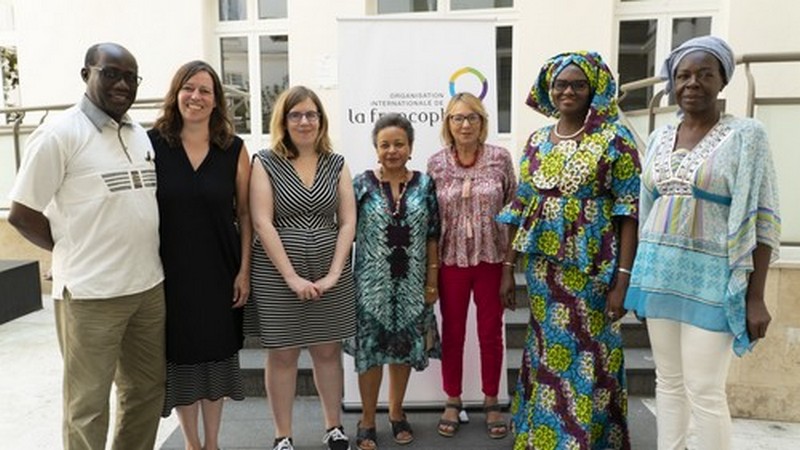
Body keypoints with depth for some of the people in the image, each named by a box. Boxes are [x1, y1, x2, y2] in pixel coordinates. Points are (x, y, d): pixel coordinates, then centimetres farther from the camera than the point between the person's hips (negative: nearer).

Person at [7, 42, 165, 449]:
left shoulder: (141, 135, 11)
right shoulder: (60, 133, -9)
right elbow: (20, 213, -9)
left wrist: (144, 259, 9)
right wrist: (75, 251, -2)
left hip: (150, 286, 7)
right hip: (91, 292, -6)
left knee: (146, 391, 17)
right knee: (88, 403, 7)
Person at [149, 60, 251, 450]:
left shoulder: (233, 149, 0)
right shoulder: (151, 143, -3)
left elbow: (245, 213, 2)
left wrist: (244, 270, -3)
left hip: (219, 271, 1)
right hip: (169, 270, 0)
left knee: (216, 355, 12)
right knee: (179, 356, 11)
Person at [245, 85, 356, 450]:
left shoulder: (336, 164, 7)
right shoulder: (265, 163, -1)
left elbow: (347, 222, 3)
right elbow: (262, 223, -9)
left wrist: (334, 273, -8)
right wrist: (292, 276, -14)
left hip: (330, 274, 2)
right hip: (277, 275, -2)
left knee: (328, 351, 11)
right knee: (282, 354, 7)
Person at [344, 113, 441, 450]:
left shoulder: (424, 185, 1)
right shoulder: (361, 184, -3)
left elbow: (432, 238, 4)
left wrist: (432, 281, 2)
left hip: (411, 283, 2)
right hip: (372, 283, -2)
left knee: (405, 347, 12)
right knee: (370, 348, 5)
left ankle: (396, 412, 32)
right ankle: (367, 420, 22)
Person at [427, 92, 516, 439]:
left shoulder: (500, 158, -3)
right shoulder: (436, 163, -1)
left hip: (492, 258, 0)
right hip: (451, 260, 0)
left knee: (491, 333, 10)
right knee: (452, 333, 10)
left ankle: (491, 402, 28)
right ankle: (452, 401, 27)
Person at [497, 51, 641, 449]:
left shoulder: (614, 139, -5)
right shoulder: (537, 141, 8)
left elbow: (629, 212, -9)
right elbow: (520, 208, 10)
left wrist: (622, 278, -15)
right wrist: (508, 267, 8)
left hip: (591, 267, -4)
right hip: (543, 265, 4)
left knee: (588, 358, 3)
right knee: (546, 352, 14)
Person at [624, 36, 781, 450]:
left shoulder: (745, 135, -5)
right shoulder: (659, 138, 9)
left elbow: (762, 219, -8)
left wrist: (756, 297, -12)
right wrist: (637, 271, 13)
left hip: (711, 277, -5)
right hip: (659, 272, 5)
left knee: (705, 391, -2)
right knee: (668, 382, 13)